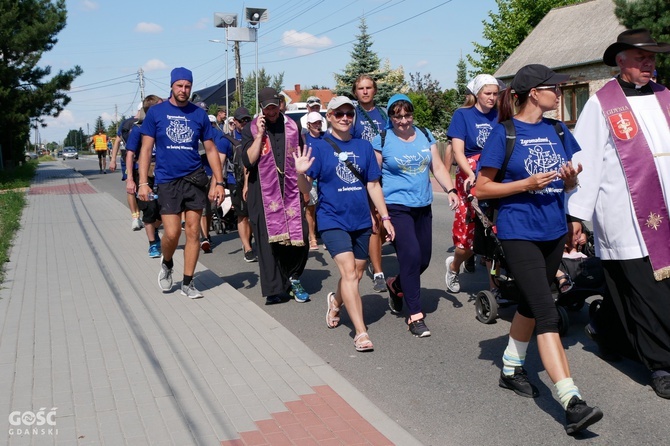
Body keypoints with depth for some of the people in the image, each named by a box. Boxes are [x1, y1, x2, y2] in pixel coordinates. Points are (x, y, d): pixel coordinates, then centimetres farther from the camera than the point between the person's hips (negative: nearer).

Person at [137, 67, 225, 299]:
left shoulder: (199, 114, 4)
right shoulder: (156, 112, 1)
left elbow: (211, 149, 8)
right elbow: (146, 149, 1)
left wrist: (219, 182, 0)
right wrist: (143, 182, -7)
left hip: (194, 179, 2)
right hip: (167, 181, -2)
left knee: (193, 232, 3)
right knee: (172, 233, -7)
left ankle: (187, 283, 14)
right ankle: (166, 263, 27)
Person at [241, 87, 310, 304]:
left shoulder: (292, 127, 12)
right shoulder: (251, 130, 3)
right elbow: (248, 161, -10)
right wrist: (260, 134, -13)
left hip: (291, 190, 2)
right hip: (263, 192, -2)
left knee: (300, 237, -3)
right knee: (268, 241, -3)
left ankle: (293, 278, 19)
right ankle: (273, 288, 3)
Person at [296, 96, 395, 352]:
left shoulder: (363, 147, 7)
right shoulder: (319, 147, -3)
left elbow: (373, 185, 12)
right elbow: (305, 188, -7)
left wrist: (385, 217, 10)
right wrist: (300, 173, -28)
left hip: (360, 220, 5)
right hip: (332, 219, -4)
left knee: (357, 274, 14)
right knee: (349, 272, -15)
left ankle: (335, 302, 45)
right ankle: (361, 333, -12)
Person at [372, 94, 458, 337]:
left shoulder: (425, 135, 9)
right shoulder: (382, 141, -4)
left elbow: (438, 167, 9)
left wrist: (450, 190, -6)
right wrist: (376, 209, -7)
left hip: (423, 207, 6)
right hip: (396, 207, -5)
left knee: (423, 259, 9)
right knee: (411, 256, -16)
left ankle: (396, 285, 40)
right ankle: (415, 316, -6)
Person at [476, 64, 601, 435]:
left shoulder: (557, 131, 9)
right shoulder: (504, 133, -8)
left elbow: (570, 183, 17)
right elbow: (481, 189, -8)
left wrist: (571, 177, -7)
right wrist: (526, 184, -19)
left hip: (553, 231, 7)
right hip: (519, 233, -7)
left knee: (531, 304, 18)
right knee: (547, 312, -15)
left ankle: (510, 370, 38)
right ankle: (572, 403, -19)